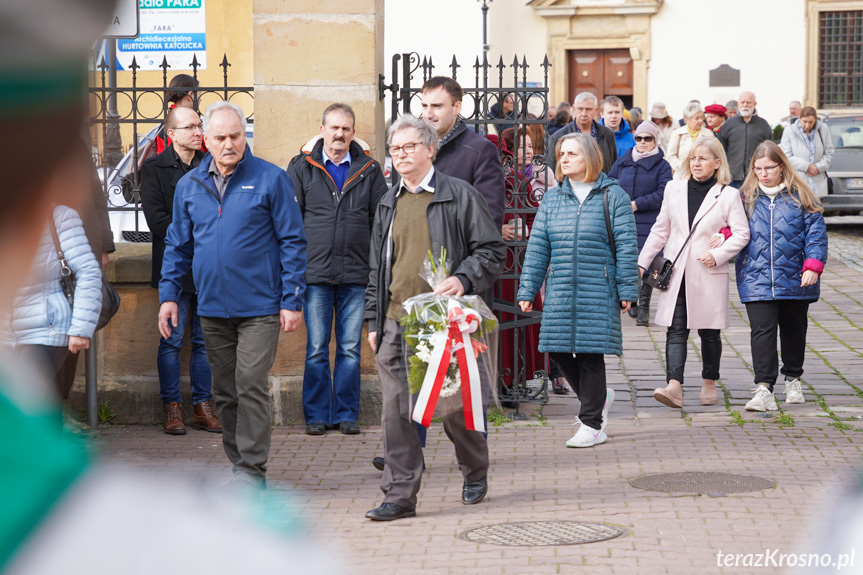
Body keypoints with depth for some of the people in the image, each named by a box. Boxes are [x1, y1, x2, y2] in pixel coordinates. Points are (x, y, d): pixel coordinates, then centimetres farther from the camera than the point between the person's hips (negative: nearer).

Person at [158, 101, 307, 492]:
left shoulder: (271, 180, -3)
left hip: (259, 308, -5)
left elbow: (293, 242, -2)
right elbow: (177, 245, 16)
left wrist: (292, 300, -7)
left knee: (251, 385, -11)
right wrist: (169, 295, 7)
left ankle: (251, 468, -4)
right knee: (225, 392, 9)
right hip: (212, 308, 5)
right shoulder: (189, 185, 10)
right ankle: (241, 466, 19)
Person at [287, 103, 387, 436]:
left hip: (356, 274, 1)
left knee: (350, 348, 4)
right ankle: (317, 415, 9)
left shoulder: (369, 170, 9)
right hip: (315, 272, -1)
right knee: (316, 349, 1)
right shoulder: (302, 168, 5)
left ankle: (346, 415, 12)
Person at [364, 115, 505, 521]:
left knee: (454, 404, 6)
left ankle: (475, 473, 30)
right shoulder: (389, 204, 16)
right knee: (396, 408, -3)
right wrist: (374, 319, 15)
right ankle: (399, 495, 0)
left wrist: (463, 279, -18)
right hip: (396, 322, 4)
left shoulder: (460, 196, 0)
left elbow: (492, 251, -1)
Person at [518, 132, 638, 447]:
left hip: (598, 291, -4)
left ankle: (592, 425, 7)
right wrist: (527, 291, 6)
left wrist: (626, 290, -6)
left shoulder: (612, 196, 1)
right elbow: (537, 247, 11)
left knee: (591, 351, -4)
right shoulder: (552, 199, 11)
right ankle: (598, 396, 27)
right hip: (559, 291, 4)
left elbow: (626, 246, -1)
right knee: (558, 349, 1)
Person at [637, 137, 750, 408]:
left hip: (709, 274, -2)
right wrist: (642, 262, 12)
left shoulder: (728, 195, -1)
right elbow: (660, 230, 15)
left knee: (709, 332, 7)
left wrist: (717, 255, -14)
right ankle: (674, 387, -20)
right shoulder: (674, 188, 10)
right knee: (676, 330, -9)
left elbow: (741, 233, -2)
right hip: (676, 272, 2)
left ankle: (709, 383, 25)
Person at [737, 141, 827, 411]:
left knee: (794, 330, 15)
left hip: (794, 278, 0)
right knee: (762, 331, -11)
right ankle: (764, 389, -14)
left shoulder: (799, 196, 0)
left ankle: (793, 379, 34)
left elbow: (815, 232, -1)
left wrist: (813, 266, -12)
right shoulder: (747, 197, 5)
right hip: (756, 279, 0)